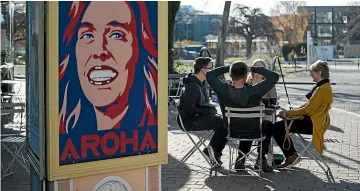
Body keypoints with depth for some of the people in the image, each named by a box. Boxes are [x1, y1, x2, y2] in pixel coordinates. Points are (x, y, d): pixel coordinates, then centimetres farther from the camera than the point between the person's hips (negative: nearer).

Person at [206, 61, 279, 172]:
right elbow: (274, 76, -20)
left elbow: (209, 75, -6)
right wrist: (252, 69, -17)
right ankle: (261, 160, 30)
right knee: (268, 124, 30)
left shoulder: (223, 90, -24)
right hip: (252, 133, -3)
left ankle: (241, 159, 32)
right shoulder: (253, 91, -30)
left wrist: (227, 68, -6)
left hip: (231, 132, 3)